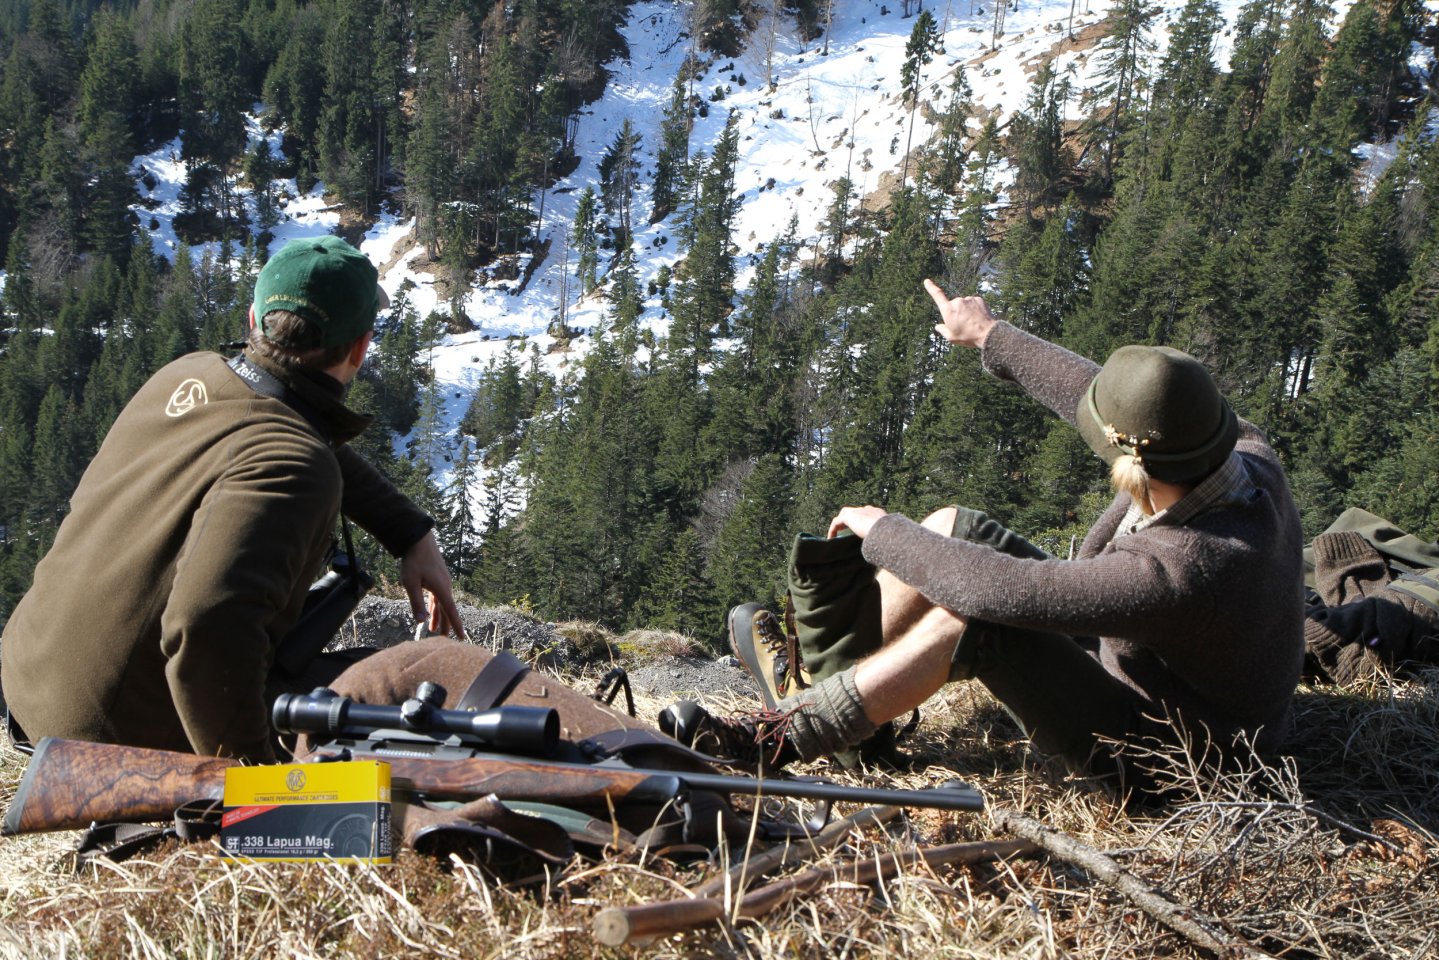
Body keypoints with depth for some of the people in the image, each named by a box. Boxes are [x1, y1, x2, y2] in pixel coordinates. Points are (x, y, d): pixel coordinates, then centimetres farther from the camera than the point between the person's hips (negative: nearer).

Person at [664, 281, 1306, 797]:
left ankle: (791, 734, -15)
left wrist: (883, 531, -21)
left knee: (975, 620, -31)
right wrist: (990, 336, 9)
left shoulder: (1177, 572, -40)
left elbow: (996, 590, -36)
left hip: (1156, 753, -9)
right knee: (955, 528, -1)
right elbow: (1090, 393, 0)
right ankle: (820, 675, 11)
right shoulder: (1247, 456, -15)